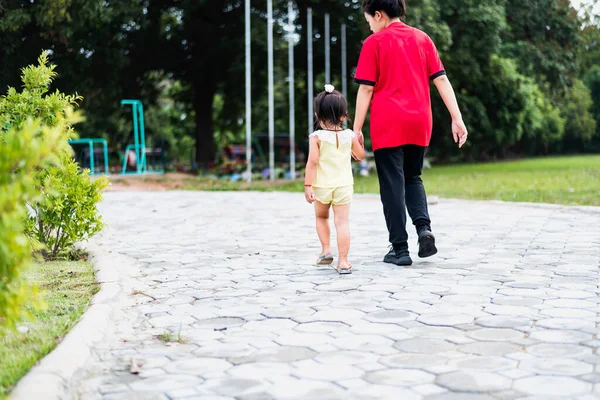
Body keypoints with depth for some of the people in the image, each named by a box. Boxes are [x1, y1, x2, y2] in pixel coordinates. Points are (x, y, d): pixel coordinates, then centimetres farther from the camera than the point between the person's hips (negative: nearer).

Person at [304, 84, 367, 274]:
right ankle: (343, 261, -6)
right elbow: (360, 156, 15)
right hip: (344, 186, 1)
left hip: (322, 186, -1)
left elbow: (312, 162, -13)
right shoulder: (350, 136, 1)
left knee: (321, 217, 24)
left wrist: (308, 185, -11)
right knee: (342, 222, -2)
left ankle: (326, 249, 15)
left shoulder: (316, 137, -8)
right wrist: (358, 143, 35)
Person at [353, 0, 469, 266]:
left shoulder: (374, 43, -2)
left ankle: (400, 249, 3)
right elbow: (441, 79, 5)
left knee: (392, 184, 3)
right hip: (419, 123, 4)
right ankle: (424, 228, -3)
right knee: (412, 178, 19)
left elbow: (366, 89, -6)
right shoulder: (422, 39, 10)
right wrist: (457, 118, 3)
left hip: (388, 124, -4)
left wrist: (357, 129, -2)